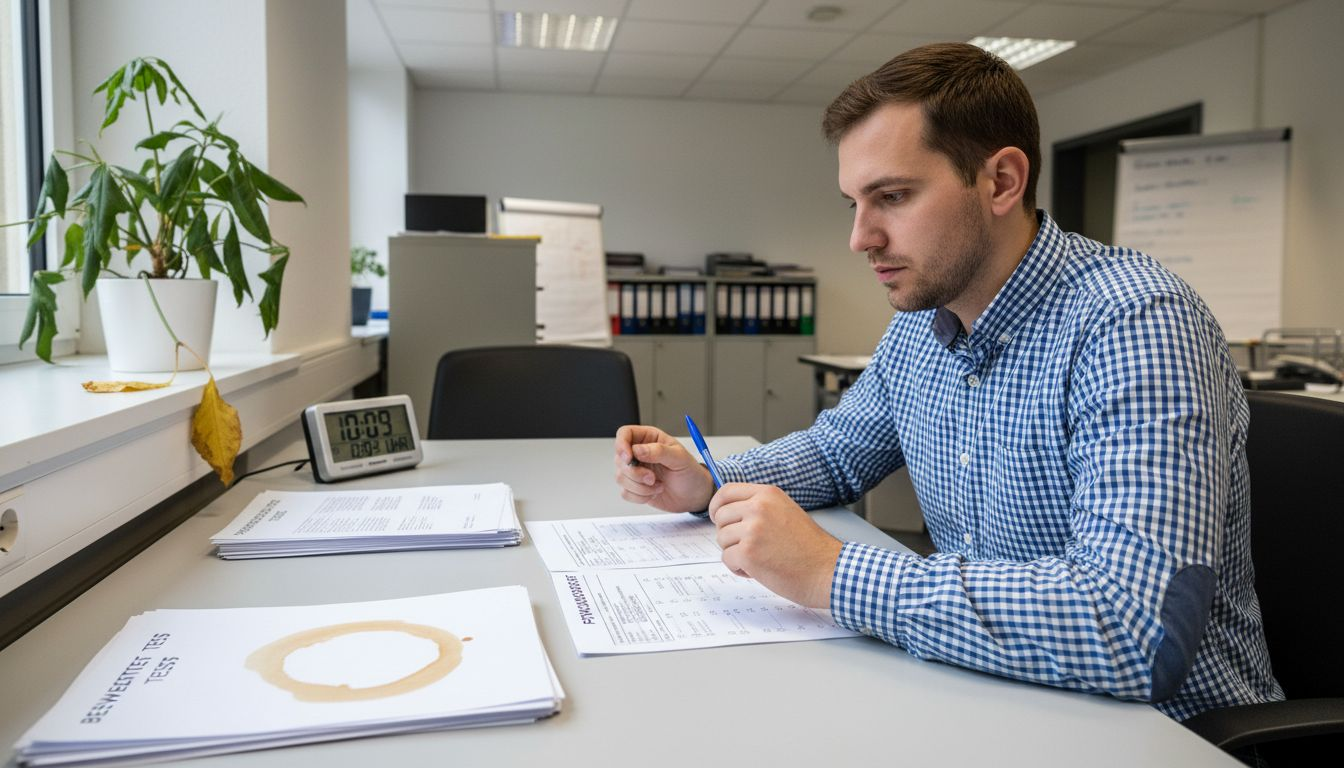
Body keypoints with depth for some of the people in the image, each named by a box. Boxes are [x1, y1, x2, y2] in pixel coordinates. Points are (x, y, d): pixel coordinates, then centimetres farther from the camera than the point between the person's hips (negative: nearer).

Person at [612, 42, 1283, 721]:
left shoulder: (1132, 323, -24)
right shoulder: (918, 323, 0)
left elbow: (1138, 630, -35)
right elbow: (836, 450, 17)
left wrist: (829, 573, -32)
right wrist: (708, 484, -2)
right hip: (988, 700, 6)